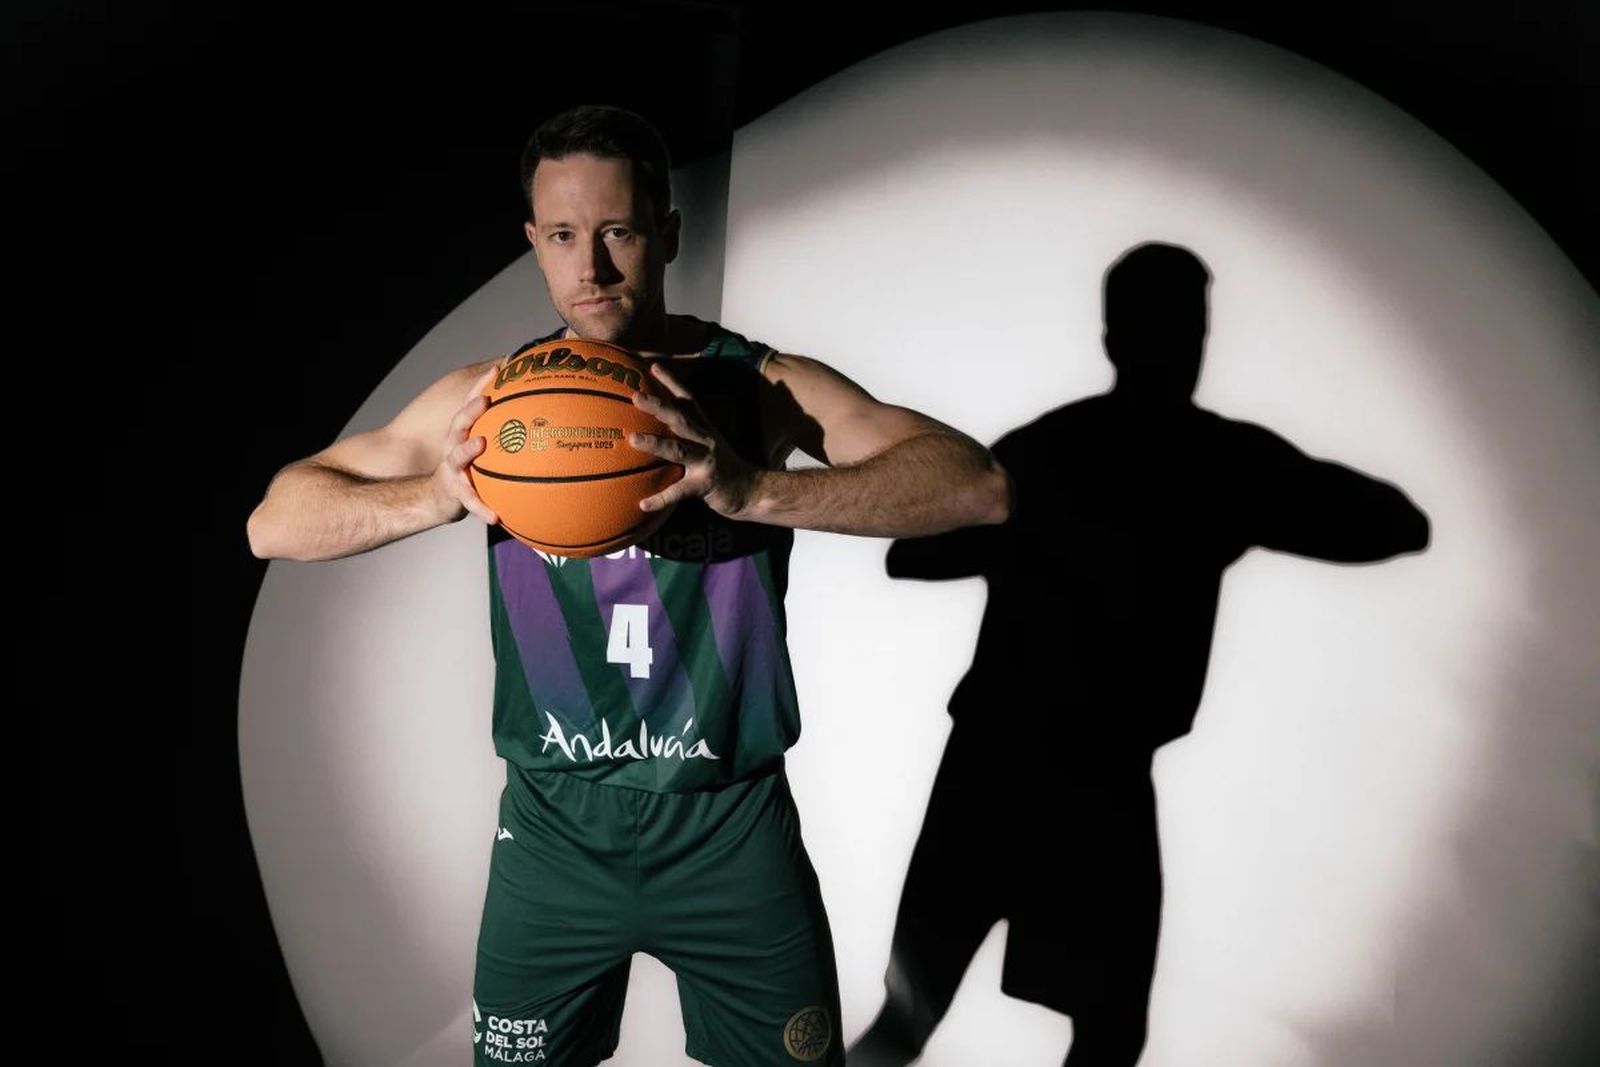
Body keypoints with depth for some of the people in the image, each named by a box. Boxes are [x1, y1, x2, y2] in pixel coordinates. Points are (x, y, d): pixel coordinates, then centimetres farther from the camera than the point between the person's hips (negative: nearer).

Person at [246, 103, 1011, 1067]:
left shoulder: (763, 388, -10)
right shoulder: (491, 397, -4)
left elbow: (978, 484, -21)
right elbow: (276, 524, -4)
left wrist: (755, 490, -36)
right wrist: (440, 496, -25)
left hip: (733, 829, -1)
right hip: (554, 829, 2)